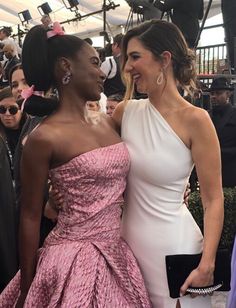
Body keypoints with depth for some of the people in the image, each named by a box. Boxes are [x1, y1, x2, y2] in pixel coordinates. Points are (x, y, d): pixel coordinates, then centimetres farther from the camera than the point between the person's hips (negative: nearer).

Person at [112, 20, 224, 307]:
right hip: (129, 239, 5)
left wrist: (207, 264, -18)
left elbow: (213, 200, -13)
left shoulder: (194, 119, -16)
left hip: (173, 244, -5)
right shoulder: (125, 111, -2)